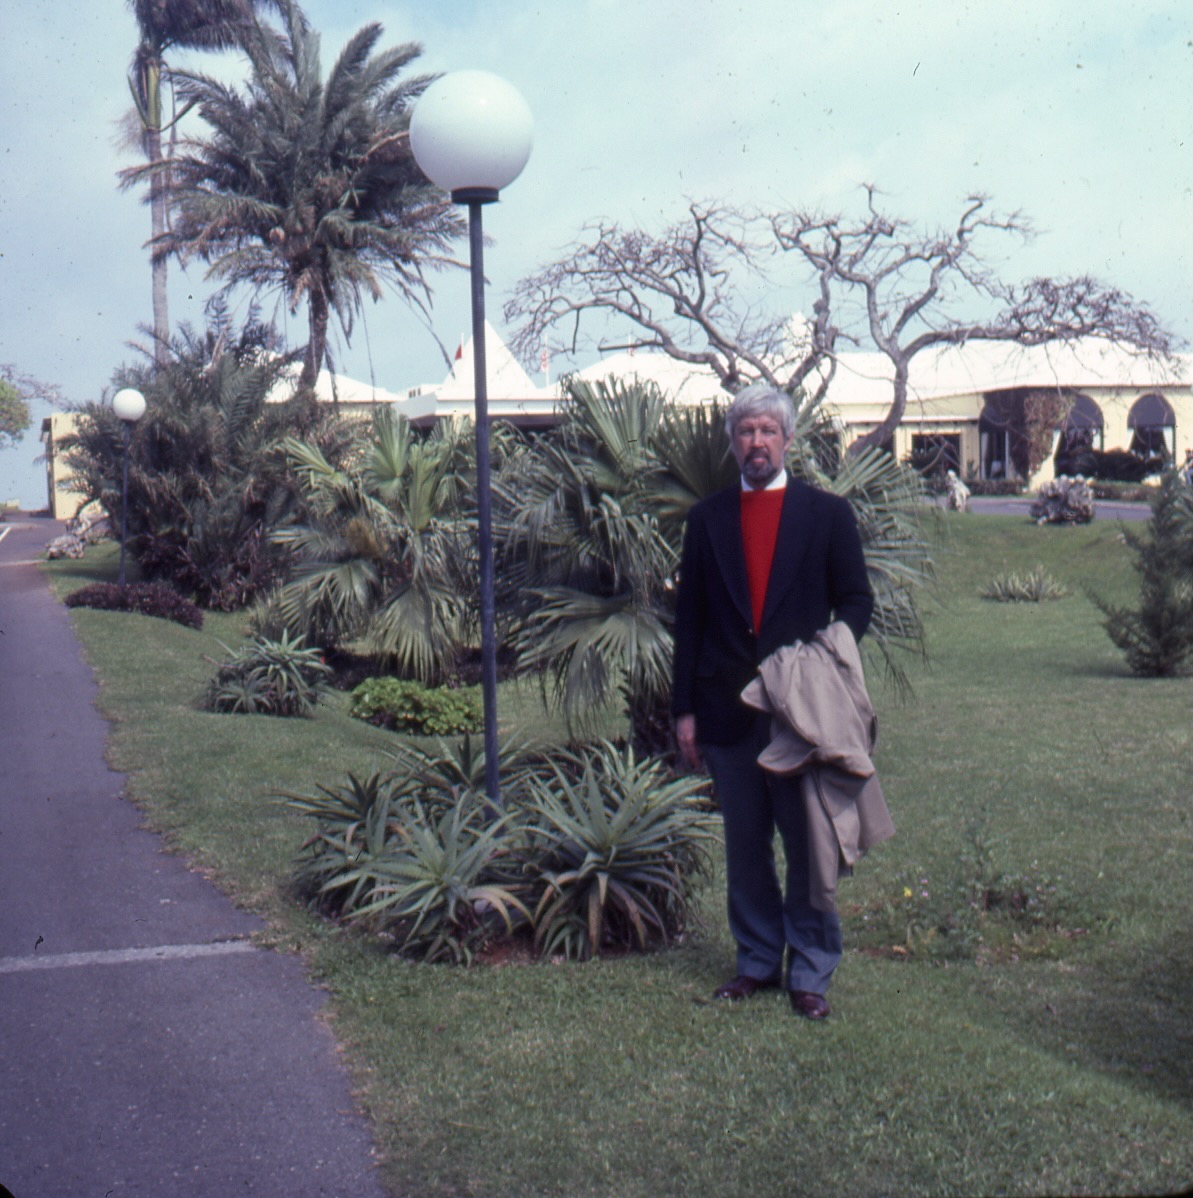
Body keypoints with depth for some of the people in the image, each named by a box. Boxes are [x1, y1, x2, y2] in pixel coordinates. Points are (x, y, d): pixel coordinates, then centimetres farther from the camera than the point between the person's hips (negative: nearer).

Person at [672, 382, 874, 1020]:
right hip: (728, 709, 2)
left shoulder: (828, 513, 5)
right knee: (744, 843, 10)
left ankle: (809, 972, 12)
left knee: (810, 843, 1)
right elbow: (689, 617, 9)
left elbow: (856, 601, 6)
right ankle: (757, 961, 23)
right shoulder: (707, 518, 9)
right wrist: (684, 709, 4)